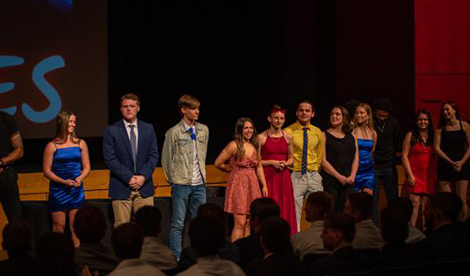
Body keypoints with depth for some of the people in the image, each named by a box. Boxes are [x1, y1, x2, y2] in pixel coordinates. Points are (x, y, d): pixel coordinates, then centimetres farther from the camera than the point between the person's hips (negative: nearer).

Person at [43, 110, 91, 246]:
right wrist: (64, 181, -15)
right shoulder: (52, 146, -1)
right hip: (57, 190, -2)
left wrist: (79, 178, -11)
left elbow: (86, 167, 10)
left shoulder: (80, 144, 8)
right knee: (58, 226, -1)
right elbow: (46, 170, -3)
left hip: (77, 190, 2)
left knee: (75, 226, 0)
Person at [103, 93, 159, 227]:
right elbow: (110, 159, -5)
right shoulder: (111, 131, 1)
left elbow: (154, 155, 7)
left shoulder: (148, 129, 11)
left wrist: (143, 176, -8)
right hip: (121, 188, -2)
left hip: (144, 187, 3)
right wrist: (129, 178, -12)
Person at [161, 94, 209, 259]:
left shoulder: (204, 130, 6)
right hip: (181, 184, -5)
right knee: (178, 224, 0)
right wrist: (173, 179, 4)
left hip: (199, 184, 5)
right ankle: (176, 258, 5)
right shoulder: (173, 133, -8)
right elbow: (166, 159, 0)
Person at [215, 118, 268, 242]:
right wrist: (233, 170, 9)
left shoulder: (255, 146, 11)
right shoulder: (234, 145, -8)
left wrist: (264, 185, 8)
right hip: (238, 184, -6)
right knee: (240, 224, -10)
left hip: (253, 185, 6)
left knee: (249, 223, 6)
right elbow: (218, 163, -4)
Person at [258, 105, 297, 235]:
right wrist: (272, 162, -12)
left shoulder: (288, 137, 8)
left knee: (285, 209, 1)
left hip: (283, 177, 3)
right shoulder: (261, 137, -2)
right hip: (267, 176, -3)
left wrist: (285, 163, -3)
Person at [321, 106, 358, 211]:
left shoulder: (351, 137, 15)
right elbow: (323, 161, -7)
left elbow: (356, 158, 12)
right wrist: (339, 177, -13)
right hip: (330, 181, -4)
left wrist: (352, 176, -4)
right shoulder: (325, 135, 1)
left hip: (348, 182, 4)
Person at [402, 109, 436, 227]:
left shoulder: (433, 136, 10)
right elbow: (404, 156, -3)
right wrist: (410, 175, -9)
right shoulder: (410, 135, 2)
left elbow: (436, 156, 12)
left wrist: (436, 175, 3)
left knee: (426, 206, 4)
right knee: (415, 205, -9)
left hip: (429, 176, 3)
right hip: (415, 176, -3)